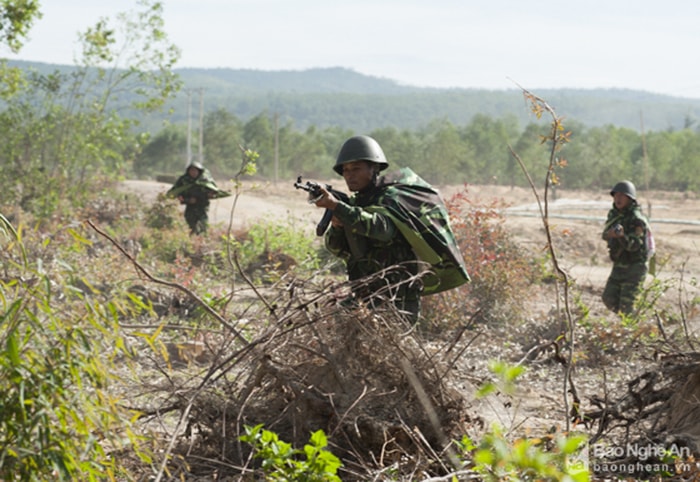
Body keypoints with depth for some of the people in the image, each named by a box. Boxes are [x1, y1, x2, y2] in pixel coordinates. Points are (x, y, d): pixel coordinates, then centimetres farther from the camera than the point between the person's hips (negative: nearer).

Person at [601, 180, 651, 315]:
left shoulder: (637, 219, -20)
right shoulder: (613, 214, 4)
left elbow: (634, 245, -26)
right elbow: (605, 235, 9)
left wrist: (622, 236, -46)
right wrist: (610, 234, -15)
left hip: (634, 267, -8)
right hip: (618, 267, 8)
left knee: (626, 305, -10)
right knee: (609, 298, 10)